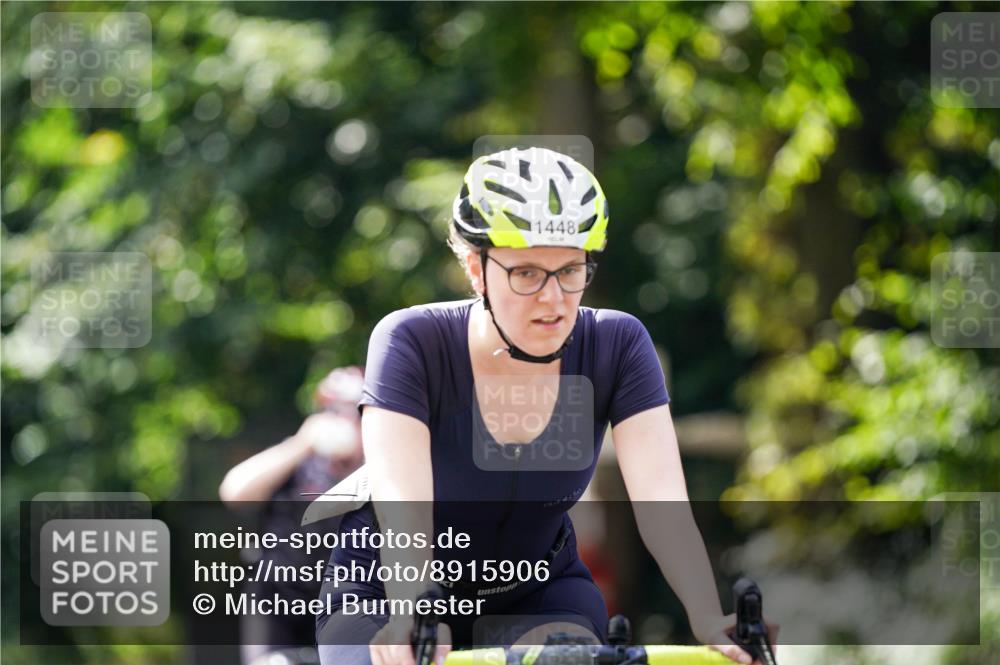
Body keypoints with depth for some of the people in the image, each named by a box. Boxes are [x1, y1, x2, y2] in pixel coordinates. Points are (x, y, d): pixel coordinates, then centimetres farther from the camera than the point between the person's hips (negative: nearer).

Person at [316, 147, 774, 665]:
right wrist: (409, 617, -56)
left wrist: (710, 623, -43)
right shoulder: (412, 344, -24)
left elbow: (661, 500, -26)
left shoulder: (617, 347, -16)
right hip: (384, 589, -1)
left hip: (536, 588, 1)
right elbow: (401, 503, -36)